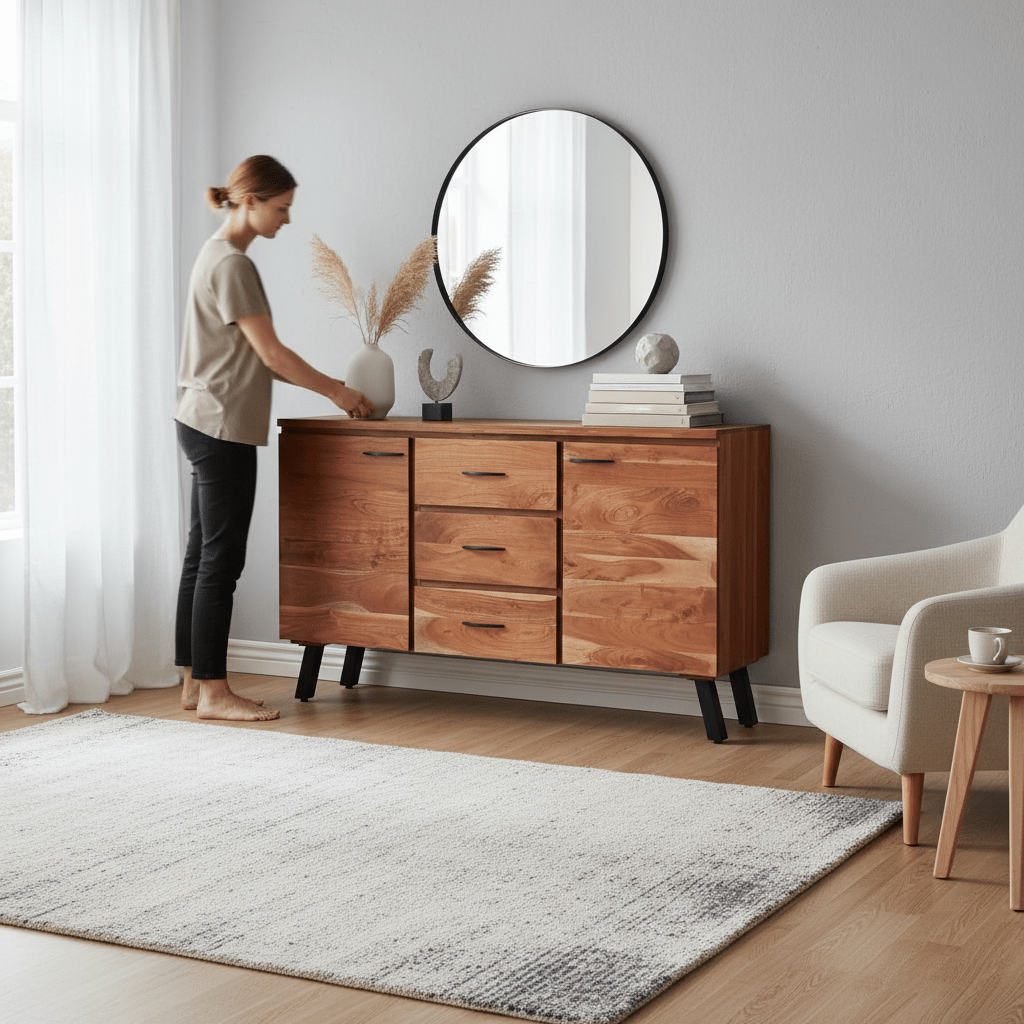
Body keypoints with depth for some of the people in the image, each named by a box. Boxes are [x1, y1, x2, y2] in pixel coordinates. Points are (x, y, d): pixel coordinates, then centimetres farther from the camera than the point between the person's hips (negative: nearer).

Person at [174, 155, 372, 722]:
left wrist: (329, 385, 14)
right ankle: (213, 691, -1)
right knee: (220, 561, -6)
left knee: (203, 557, 11)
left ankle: (195, 682, 16)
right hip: (222, 426, -10)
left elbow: (254, 359, 19)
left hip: (205, 426, 10)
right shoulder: (232, 264, -15)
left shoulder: (218, 256, 17)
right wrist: (335, 390, -3)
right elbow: (271, 354, -15)